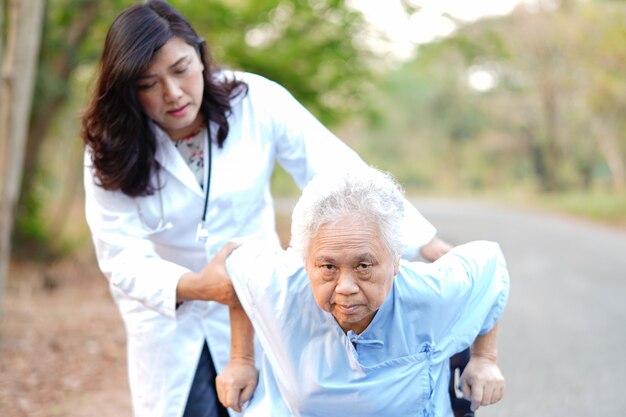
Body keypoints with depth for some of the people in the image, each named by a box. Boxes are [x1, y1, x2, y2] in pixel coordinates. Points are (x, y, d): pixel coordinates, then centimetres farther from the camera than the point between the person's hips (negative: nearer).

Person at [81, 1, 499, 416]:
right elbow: (122, 257, -22)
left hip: (257, 310, 1)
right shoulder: (111, 150, -16)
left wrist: (439, 252, -25)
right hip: (168, 321, 0)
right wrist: (194, 286, -42)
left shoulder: (255, 102, -17)